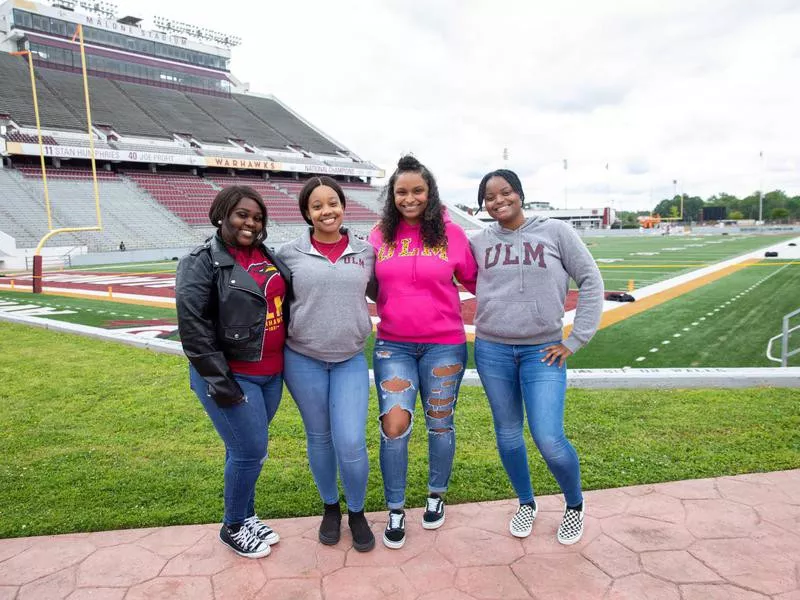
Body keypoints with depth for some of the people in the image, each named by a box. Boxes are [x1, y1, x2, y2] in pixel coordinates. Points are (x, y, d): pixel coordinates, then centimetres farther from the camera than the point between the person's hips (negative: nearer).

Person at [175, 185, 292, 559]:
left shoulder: (266, 256, 9)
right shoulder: (202, 262, -10)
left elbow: (284, 303, 18)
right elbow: (193, 327, -15)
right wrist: (219, 382, -17)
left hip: (270, 374, 6)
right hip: (231, 377, -6)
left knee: (246, 450, 17)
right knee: (251, 452, -1)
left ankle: (247, 516, 37)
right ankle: (233, 527, 23)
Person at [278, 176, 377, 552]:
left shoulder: (365, 252, 1)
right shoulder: (290, 253, -3)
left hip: (351, 360, 0)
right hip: (303, 359, 0)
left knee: (351, 443, -5)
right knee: (319, 438, 13)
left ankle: (357, 512, 23)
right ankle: (330, 507, 37)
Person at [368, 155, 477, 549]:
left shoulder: (451, 233, -3)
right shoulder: (380, 236, 1)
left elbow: (475, 281, 5)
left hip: (444, 345, 0)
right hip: (393, 346, 1)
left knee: (440, 424, 12)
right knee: (394, 425, -4)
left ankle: (436, 496, 36)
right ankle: (395, 511, 17)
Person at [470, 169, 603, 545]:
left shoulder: (555, 232, -1)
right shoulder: (479, 242, 4)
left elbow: (591, 282, 0)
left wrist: (575, 340, -4)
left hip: (542, 351, -2)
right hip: (492, 350, 3)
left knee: (549, 439, -9)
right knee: (507, 433, 12)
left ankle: (575, 504, 22)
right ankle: (526, 503, 37)